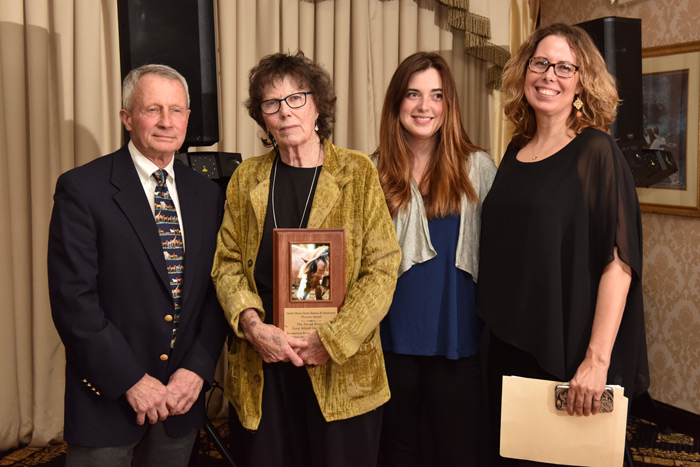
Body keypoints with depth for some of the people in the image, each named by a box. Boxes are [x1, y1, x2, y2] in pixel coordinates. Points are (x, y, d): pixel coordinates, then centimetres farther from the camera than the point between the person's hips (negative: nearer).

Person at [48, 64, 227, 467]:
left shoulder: (207, 194, 6)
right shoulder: (82, 188, -9)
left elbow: (216, 291, 5)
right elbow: (72, 299, -14)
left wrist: (197, 369, -6)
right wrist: (131, 380, -15)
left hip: (183, 393, 4)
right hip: (108, 397, -4)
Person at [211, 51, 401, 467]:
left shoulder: (358, 172, -1)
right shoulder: (246, 178, 8)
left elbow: (382, 268, -5)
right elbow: (228, 263, 6)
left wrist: (329, 341, -13)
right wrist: (253, 326, -11)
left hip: (341, 371, -2)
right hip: (261, 372, 2)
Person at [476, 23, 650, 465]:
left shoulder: (596, 152, -9)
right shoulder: (516, 151, 8)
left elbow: (618, 260, -16)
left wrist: (597, 359, -22)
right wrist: (494, 327, 7)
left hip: (568, 353, -5)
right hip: (509, 347, 6)